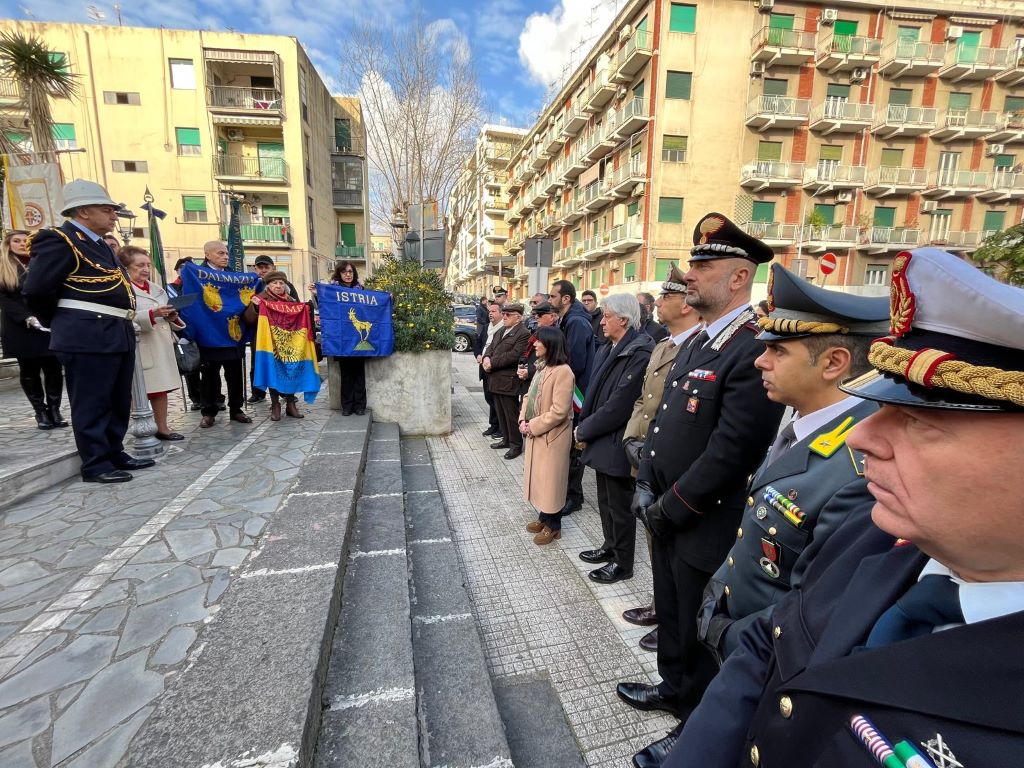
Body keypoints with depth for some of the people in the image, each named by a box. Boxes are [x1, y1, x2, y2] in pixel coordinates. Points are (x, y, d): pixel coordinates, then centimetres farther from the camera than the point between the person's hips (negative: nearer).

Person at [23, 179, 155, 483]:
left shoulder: (100, 245, 19)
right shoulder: (59, 240, -8)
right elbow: (36, 290, -11)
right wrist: (62, 324, 2)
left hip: (118, 336, 9)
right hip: (87, 339, -9)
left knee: (118, 402, 14)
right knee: (91, 404, -2)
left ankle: (114, 454, 26)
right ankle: (96, 465, 7)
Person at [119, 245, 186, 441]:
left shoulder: (157, 289, 18)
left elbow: (166, 319, 22)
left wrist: (172, 317, 0)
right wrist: (152, 314, -26)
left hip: (161, 346, 7)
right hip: (139, 348, -6)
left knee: (162, 388, 9)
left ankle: (162, 428, 16)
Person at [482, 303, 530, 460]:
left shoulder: (523, 334, -13)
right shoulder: (500, 332, 17)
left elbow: (513, 355, -21)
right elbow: (491, 347, 15)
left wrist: (492, 363, -18)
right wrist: (486, 358, -7)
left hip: (508, 381, -8)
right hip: (496, 380, 9)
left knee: (511, 414, 1)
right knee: (501, 412, 17)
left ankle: (516, 445, 13)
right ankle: (506, 439, 31)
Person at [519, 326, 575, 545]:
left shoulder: (563, 371, -21)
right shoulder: (542, 367, 7)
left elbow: (558, 412, -24)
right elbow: (530, 396, 12)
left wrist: (533, 426, -17)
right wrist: (523, 420, -3)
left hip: (552, 436, -8)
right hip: (535, 434, 8)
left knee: (551, 480, 5)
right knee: (538, 477, 18)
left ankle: (553, 526, 22)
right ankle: (543, 517, 35)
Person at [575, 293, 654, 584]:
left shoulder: (639, 353, -21)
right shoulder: (607, 350, 8)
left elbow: (619, 405, -23)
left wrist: (585, 430, -13)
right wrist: (584, 428, 2)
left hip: (617, 445, -8)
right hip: (602, 442, 8)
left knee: (620, 506, 9)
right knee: (605, 500, 22)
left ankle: (622, 563, 27)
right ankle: (610, 547, 42)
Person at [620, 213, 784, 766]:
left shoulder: (753, 351, -23)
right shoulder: (697, 342, 7)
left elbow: (729, 454, -26)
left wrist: (668, 509, -15)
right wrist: (644, 486, 4)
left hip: (703, 529, -8)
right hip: (663, 515, 8)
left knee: (697, 636, 15)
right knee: (670, 615, 27)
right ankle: (673, 688, 51)